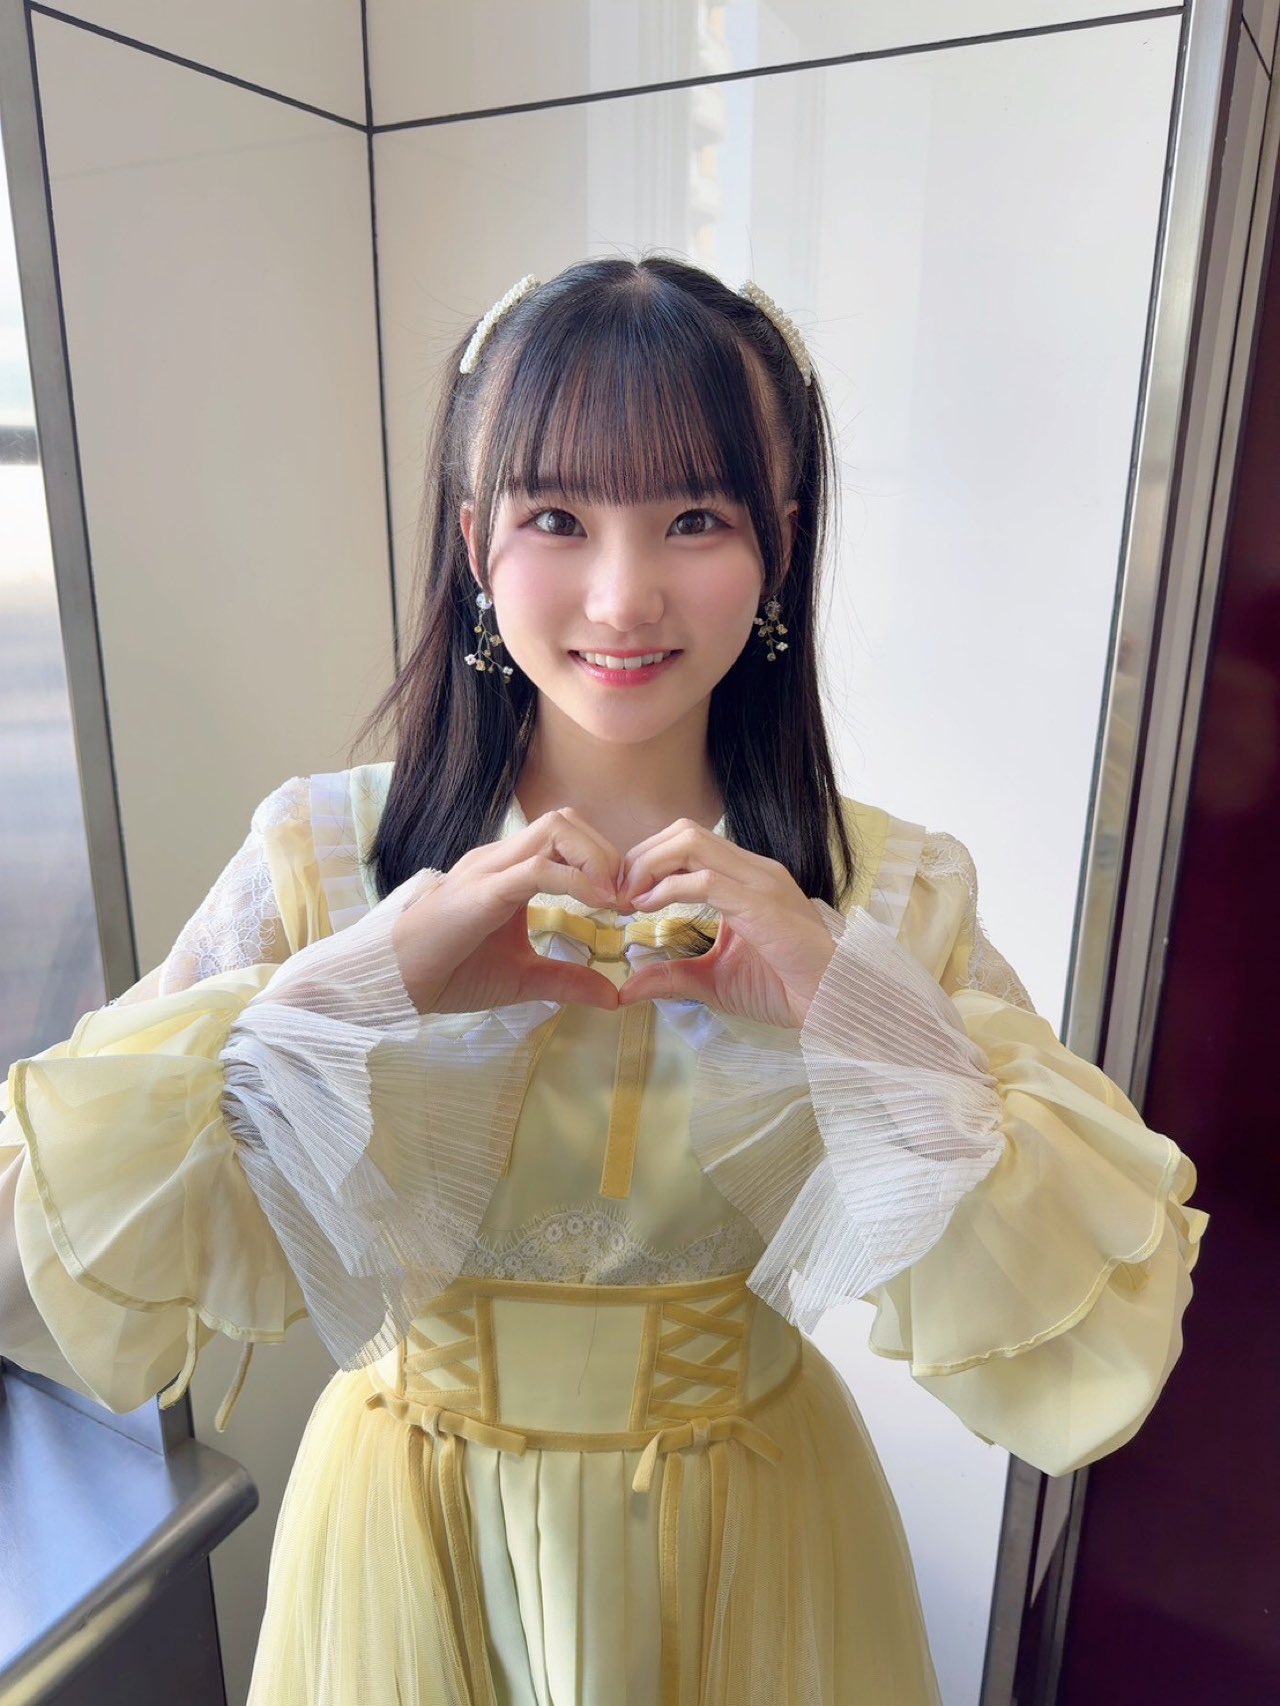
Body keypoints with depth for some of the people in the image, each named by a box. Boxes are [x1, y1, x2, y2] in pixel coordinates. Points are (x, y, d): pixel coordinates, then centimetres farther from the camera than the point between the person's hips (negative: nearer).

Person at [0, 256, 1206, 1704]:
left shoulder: (896, 893, -15)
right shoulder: (321, 851, -16)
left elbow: (1097, 1359, -18)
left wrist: (855, 1003, -31)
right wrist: (358, 985, -32)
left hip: (745, 1541, 1)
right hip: (411, 1529, 0)